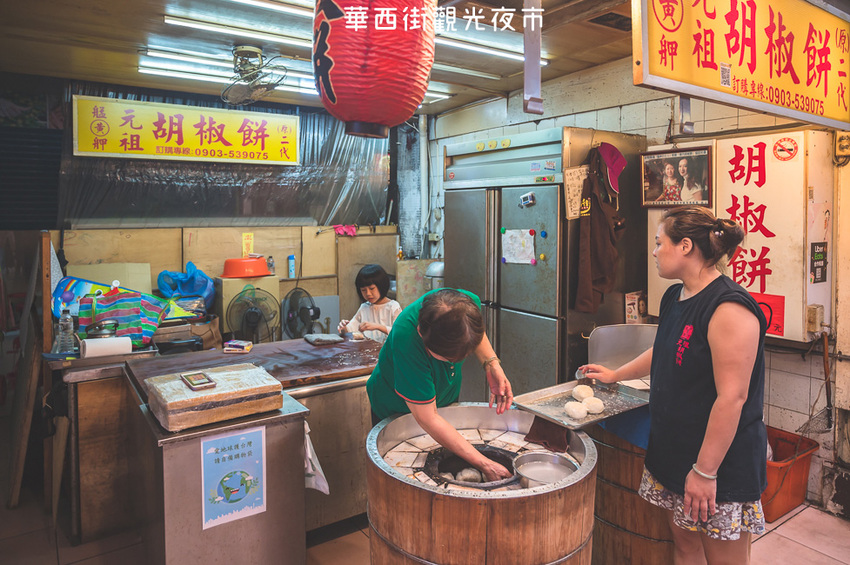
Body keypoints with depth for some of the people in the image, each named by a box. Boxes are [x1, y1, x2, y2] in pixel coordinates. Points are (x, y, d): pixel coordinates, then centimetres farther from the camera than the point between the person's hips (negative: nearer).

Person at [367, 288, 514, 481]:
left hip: (447, 400, 5)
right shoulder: (406, 339, -45)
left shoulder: (470, 304, -32)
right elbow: (427, 419, -36)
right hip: (395, 409, -4)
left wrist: (492, 365, -22)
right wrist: (483, 464, -35)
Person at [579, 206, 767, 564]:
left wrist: (705, 471, -21)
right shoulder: (674, 297, 6)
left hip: (721, 463, -8)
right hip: (674, 452, 8)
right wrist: (614, 375, 32)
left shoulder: (729, 309, -23)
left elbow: (732, 397, -25)